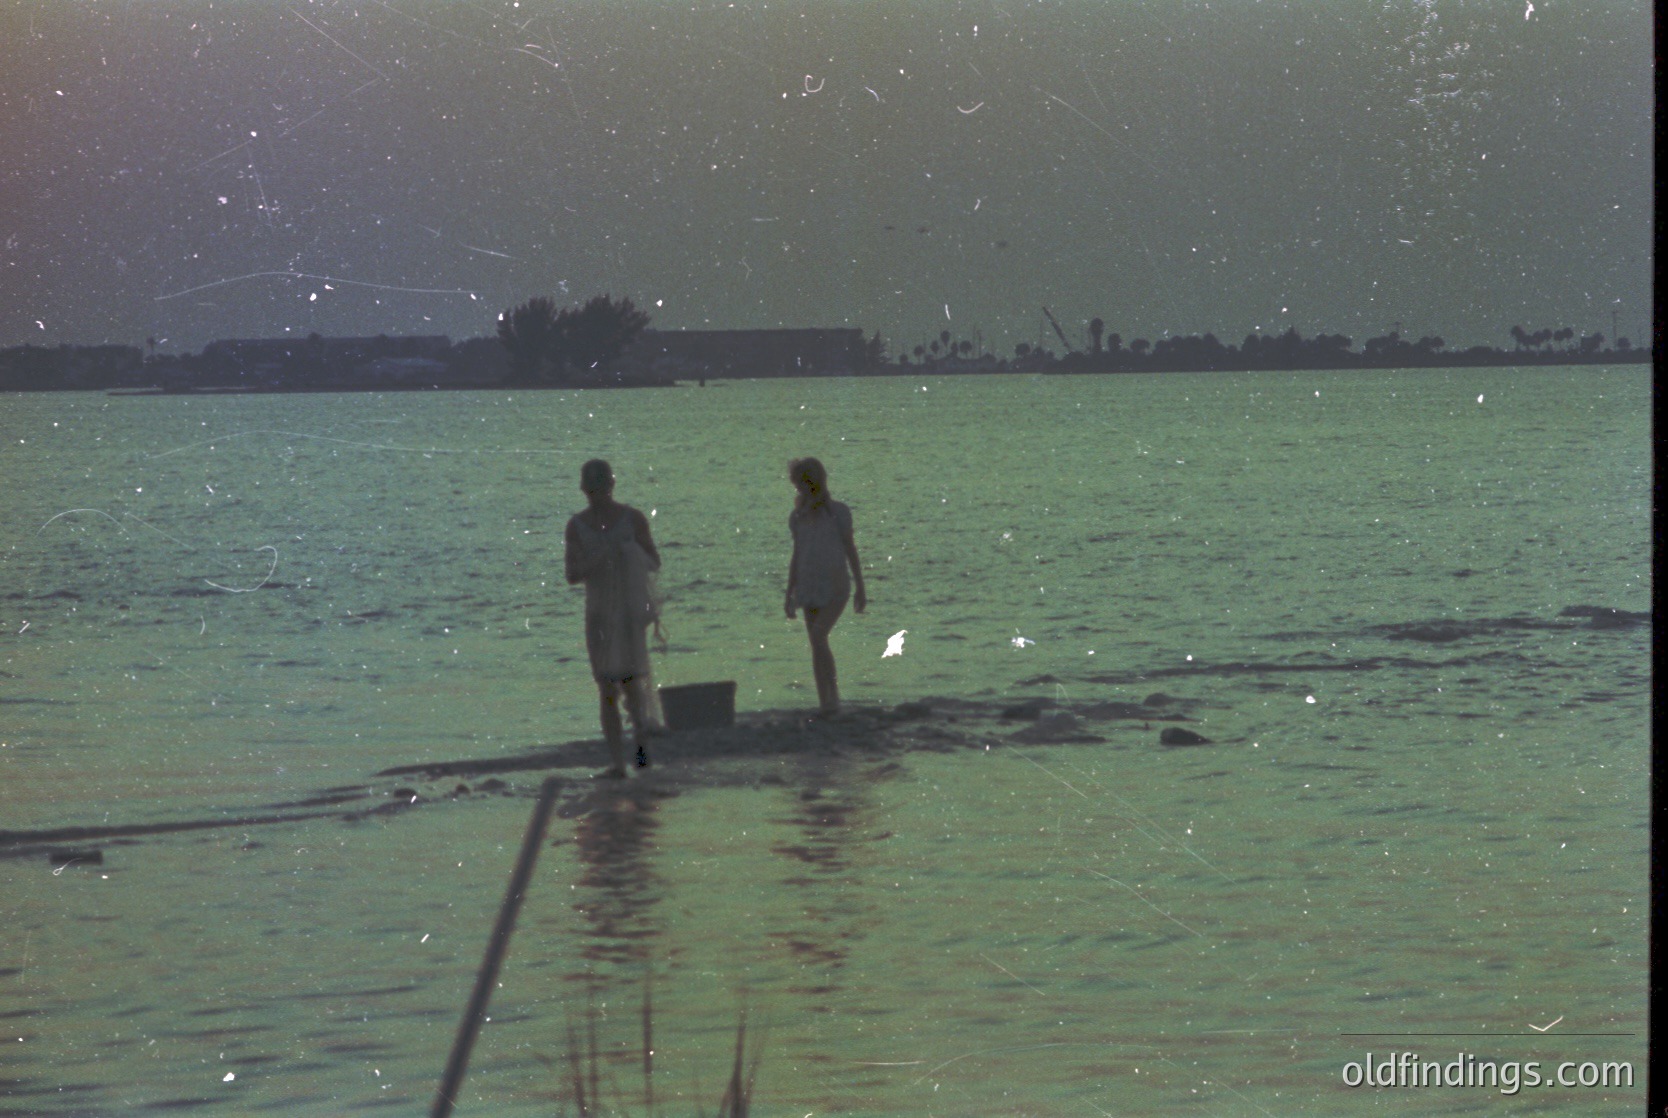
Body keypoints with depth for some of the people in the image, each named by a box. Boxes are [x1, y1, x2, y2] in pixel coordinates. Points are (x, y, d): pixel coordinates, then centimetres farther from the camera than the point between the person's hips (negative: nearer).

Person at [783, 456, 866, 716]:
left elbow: (851, 550, -1)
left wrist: (860, 588, -1)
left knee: (818, 638, -22)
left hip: (836, 586, -5)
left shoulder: (838, 512, -4)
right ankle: (828, 704, 6)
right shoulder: (798, 516, 9)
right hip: (810, 587, 5)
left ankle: (831, 700, -15)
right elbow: (797, 555, 15)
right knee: (818, 647, 2)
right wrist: (789, 595, 13)